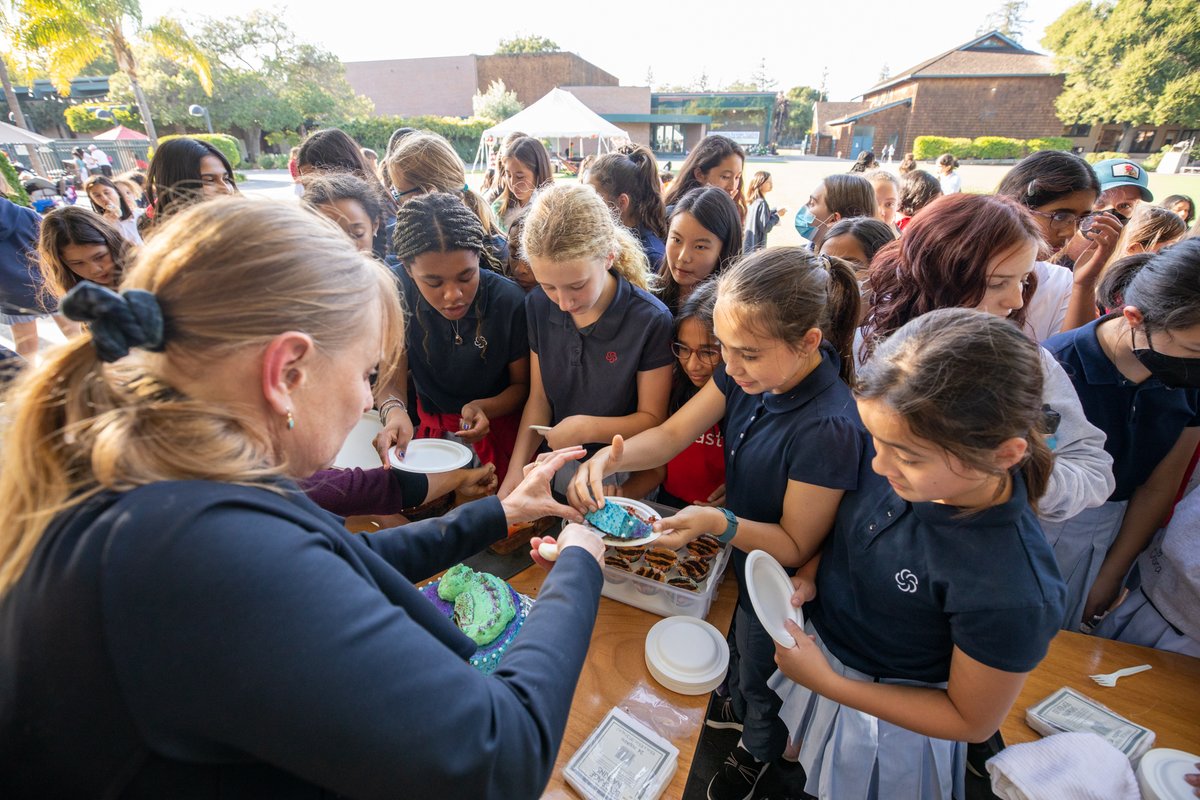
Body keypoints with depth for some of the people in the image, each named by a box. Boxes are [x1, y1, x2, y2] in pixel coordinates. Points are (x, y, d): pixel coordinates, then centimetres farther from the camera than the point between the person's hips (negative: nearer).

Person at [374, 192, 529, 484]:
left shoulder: (509, 300, -17)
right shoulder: (398, 295, -12)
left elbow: (522, 384, -6)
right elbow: (392, 379, -11)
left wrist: (484, 407, -25)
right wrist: (393, 410, -34)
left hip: (499, 426, -2)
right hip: (431, 429, 2)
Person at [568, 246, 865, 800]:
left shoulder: (829, 427, -38)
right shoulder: (750, 372, -19)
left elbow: (795, 546, -27)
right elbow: (672, 435, -16)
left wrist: (719, 523, -42)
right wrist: (609, 457, -34)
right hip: (741, 556, 6)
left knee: (762, 674, 26)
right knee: (741, 647, 35)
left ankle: (758, 751, 61)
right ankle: (738, 707, 69)